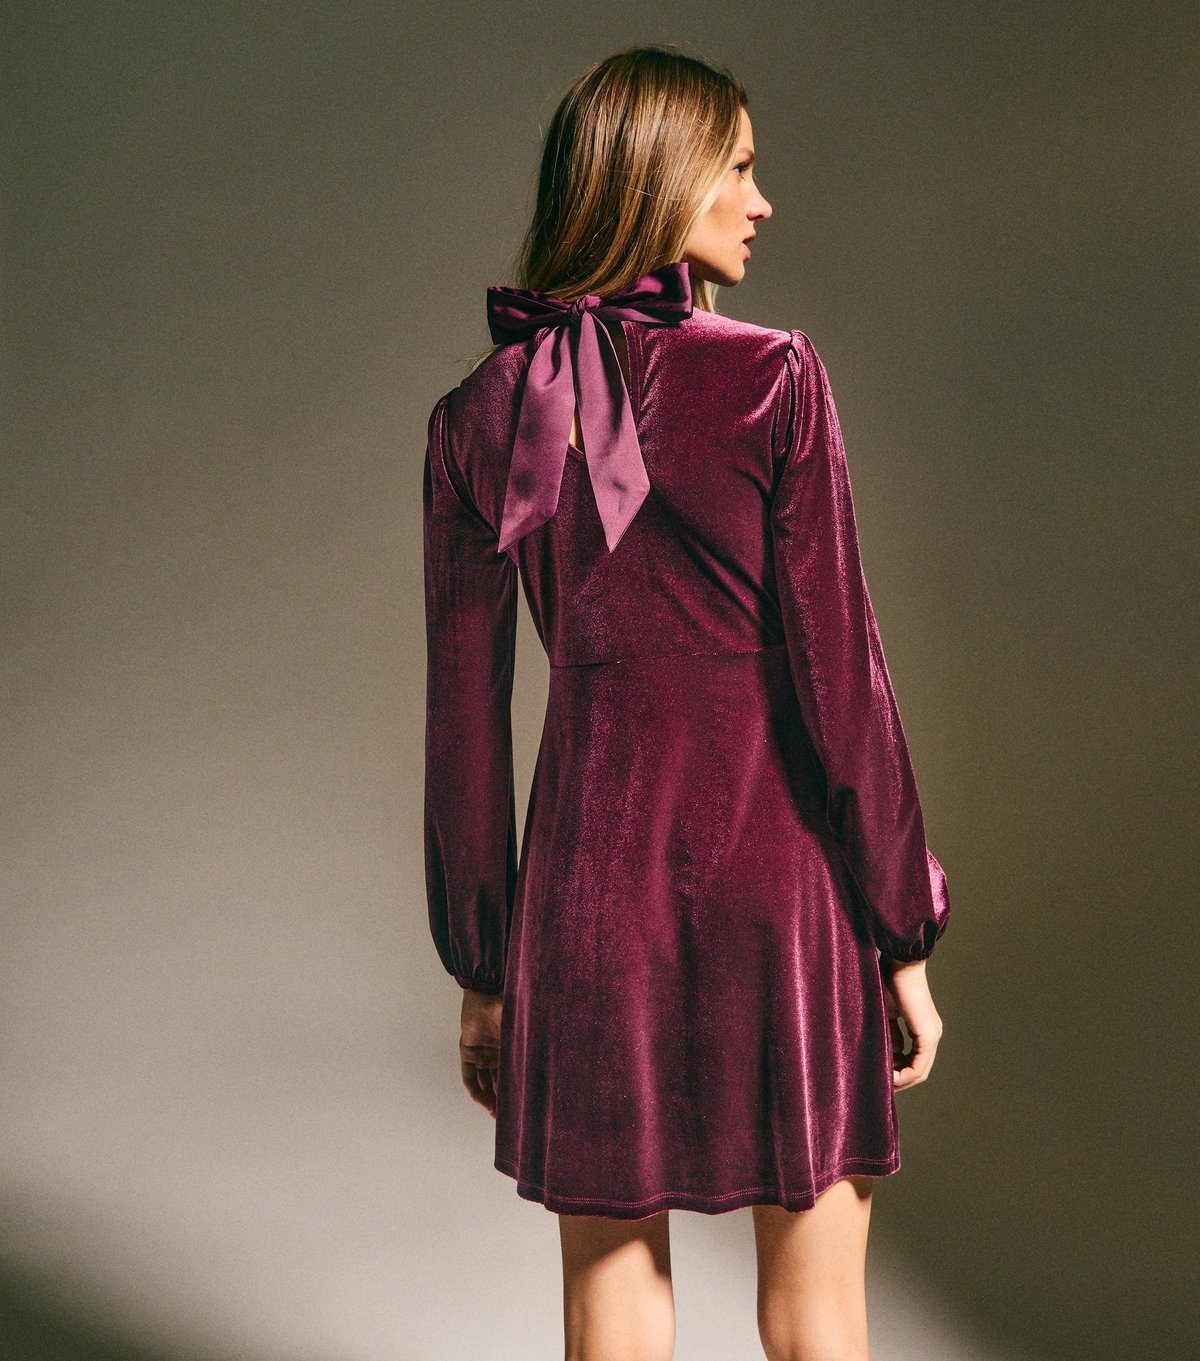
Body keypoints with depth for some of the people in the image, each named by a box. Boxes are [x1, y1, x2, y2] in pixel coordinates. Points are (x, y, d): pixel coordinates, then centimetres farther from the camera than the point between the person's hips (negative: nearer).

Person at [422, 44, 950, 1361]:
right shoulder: (769, 379, -9)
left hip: (587, 869, 3)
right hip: (771, 860, -3)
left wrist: (481, 966, 11)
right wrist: (903, 933, -2)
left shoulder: (476, 417, 2)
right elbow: (837, 673, -10)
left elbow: (464, 714, 3)